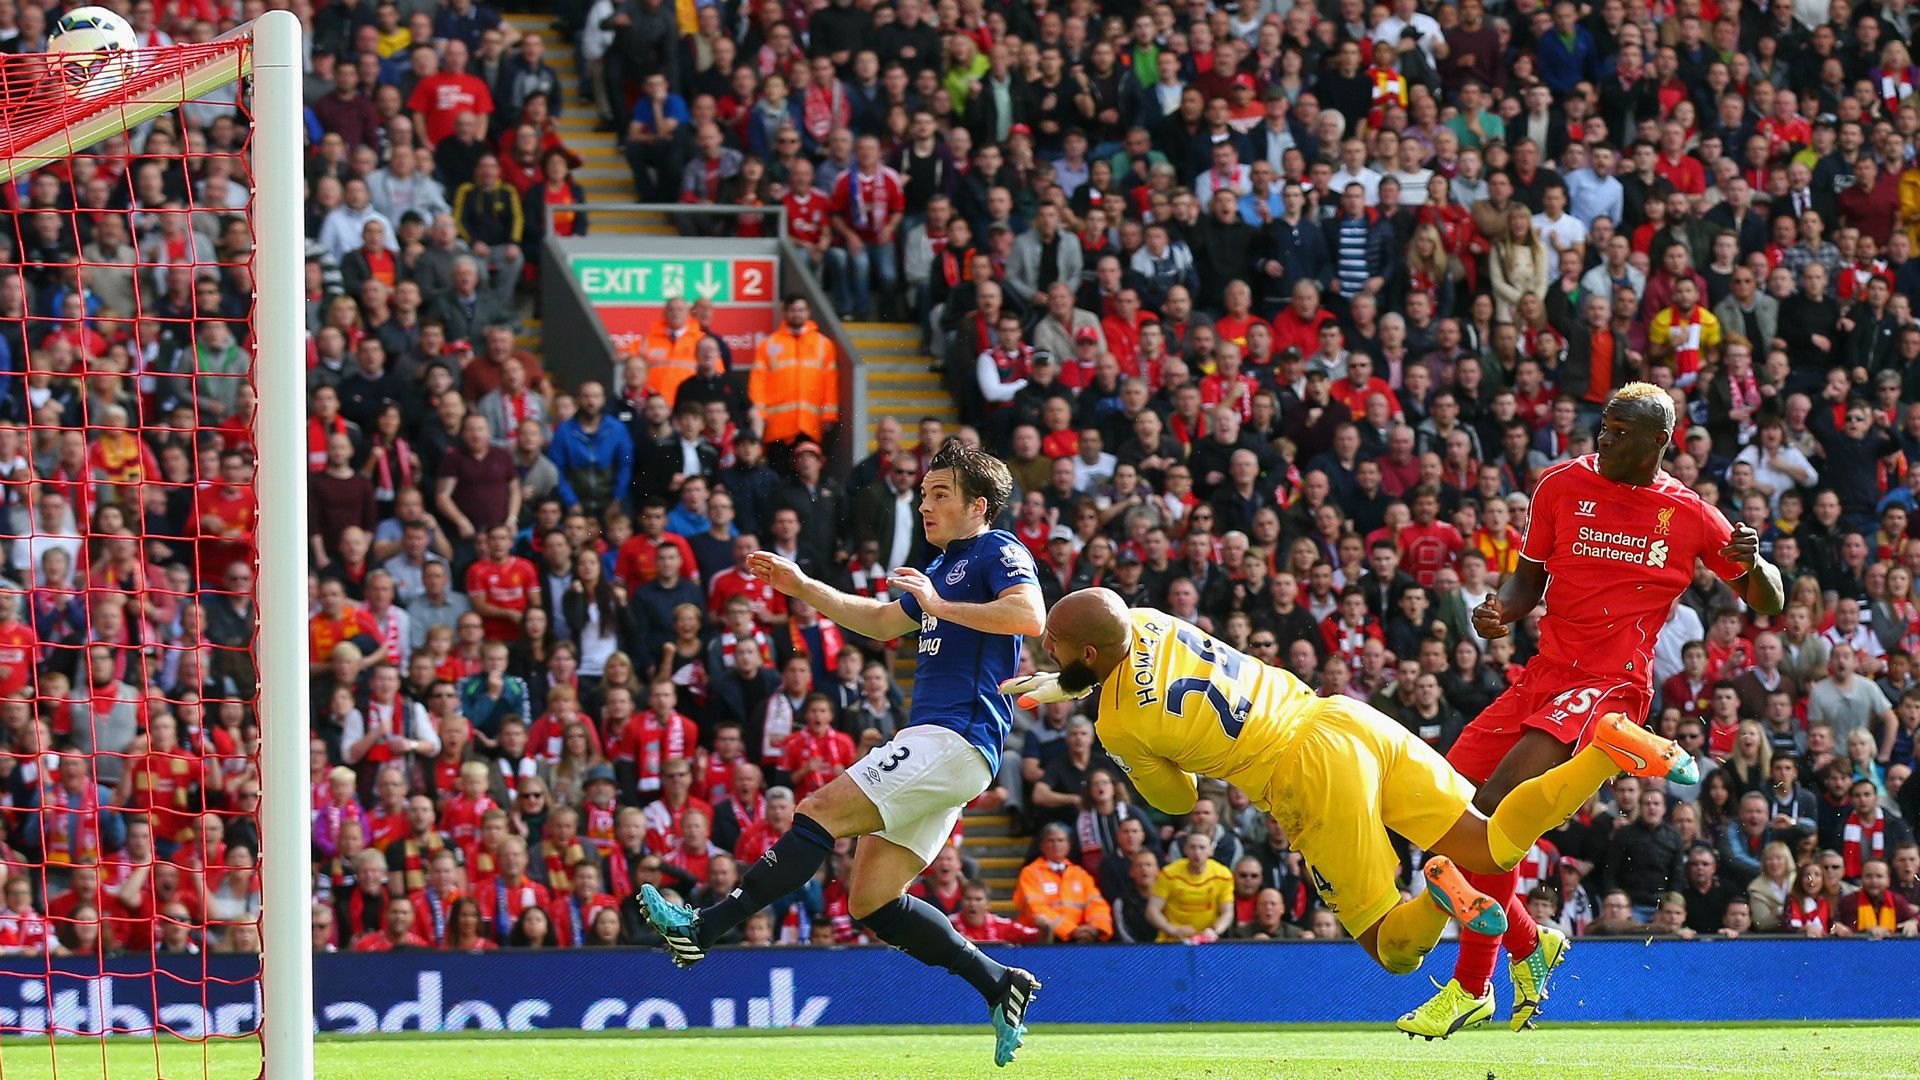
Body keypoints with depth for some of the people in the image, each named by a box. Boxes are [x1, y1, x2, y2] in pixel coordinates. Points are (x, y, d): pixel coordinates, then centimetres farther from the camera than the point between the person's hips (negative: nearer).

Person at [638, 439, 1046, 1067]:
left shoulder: (998, 552, -3)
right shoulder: (945, 566, 26)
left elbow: (1029, 615, -23)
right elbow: (880, 621, 39)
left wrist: (940, 605, -21)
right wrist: (802, 587, 30)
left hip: (954, 740, -10)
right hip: (930, 740, 10)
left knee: (821, 812, -18)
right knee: (871, 902, 2)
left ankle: (702, 929, -22)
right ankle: (999, 985, 7)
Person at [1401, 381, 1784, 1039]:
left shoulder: (1690, 516, -1)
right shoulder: (1564, 485, 6)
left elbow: (1767, 605, 9)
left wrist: (1752, 565, -14)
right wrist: (1502, 609, -4)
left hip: (1610, 684, -5)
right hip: (1546, 673, 5)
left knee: (1498, 804, -23)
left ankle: (1470, 989, -16)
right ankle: (1528, 943, 22)